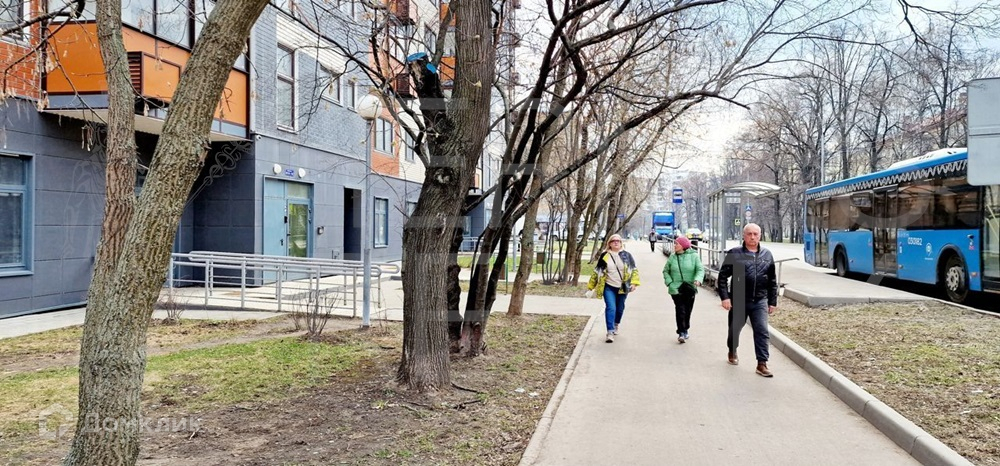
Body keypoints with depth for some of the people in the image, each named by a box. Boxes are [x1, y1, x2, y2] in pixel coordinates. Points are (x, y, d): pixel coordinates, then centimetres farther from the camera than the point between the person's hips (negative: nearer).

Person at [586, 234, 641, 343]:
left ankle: (616, 325, 42)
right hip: (609, 287, -2)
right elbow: (597, 272, 6)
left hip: (622, 288, 2)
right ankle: (610, 332, -15)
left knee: (620, 308, 15)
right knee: (610, 308, -14)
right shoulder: (605, 256, 1)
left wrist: (634, 283, -9)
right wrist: (590, 287, 6)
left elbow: (634, 270, 5)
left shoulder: (626, 255, 3)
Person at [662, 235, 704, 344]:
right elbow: (666, 271, 9)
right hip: (676, 289, 0)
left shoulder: (693, 256, -3)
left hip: (690, 289, 0)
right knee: (680, 310, -10)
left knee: (688, 310, 12)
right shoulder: (672, 257, 3)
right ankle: (681, 333, -6)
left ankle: (685, 330, 30)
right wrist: (669, 282, -6)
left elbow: (700, 269, -6)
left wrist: (697, 279, -25)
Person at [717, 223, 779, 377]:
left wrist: (772, 301, 9)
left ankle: (762, 364, -3)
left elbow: (772, 281, 11)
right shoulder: (734, 254, -4)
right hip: (738, 301, -1)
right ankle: (732, 352, 41)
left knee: (762, 331, -7)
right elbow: (723, 276, -5)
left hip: (760, 302, 2)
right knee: (735, 329, 15)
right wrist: (725, 297, -12)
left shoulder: (767, 255, 6)